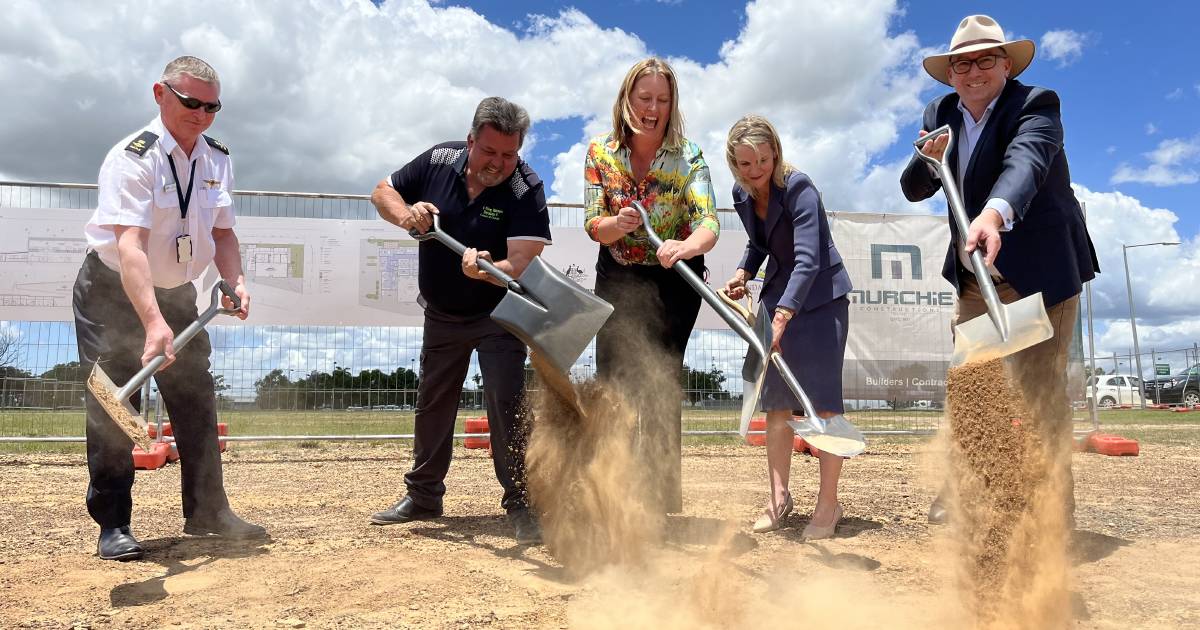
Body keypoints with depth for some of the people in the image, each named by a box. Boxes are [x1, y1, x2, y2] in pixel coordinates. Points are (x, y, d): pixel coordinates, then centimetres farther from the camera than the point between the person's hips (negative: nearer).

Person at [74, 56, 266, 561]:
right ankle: (112, 525, 4)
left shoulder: (217, 158, -1)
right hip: (113, 292, -6)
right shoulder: (132, 158, -23)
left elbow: (222, 232, 7)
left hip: (176, 294, 6)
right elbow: (130, 245, -37)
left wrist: (235, 281, -12)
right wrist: (153, 322, -49)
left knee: (197, 399, 7)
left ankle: (207, 512, 18)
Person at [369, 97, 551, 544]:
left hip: (497, 316, -5)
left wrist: (490, 269, -54)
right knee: (432, 404, 15)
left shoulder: (526, 191, -23)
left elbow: (521, 261, -33)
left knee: (506, 403, -14)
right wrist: (406, 214, -21)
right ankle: (423, 495, 31)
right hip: (441, 314, 5)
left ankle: (521, 505, -2)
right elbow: (382, 192, 1)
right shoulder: (438, 160, -10)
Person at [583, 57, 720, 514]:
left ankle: (666, 500, 6)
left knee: (661, 387, -5)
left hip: (674, 282, -2)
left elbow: (709, 224, -25)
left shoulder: (688, 158, -13)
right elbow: (593, 226, -8)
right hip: (616, 279, 3)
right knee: (612, 382, 1)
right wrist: (616, 223, -31)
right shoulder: (600, 152, -5)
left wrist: (686, 246, -48)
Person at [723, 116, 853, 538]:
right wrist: (742, 273, 0)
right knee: (775, 400, 6)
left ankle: (828, 503, 7)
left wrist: (782, 317, -39)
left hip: (820, 296, -6)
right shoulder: (742, 194, 2)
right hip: (776, 295, 7)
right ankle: (779, 497, 18)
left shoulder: (798, 188, -20)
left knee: (822, 400, -6)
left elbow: (808, 260, -30)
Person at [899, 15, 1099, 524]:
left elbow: (1025, 161, -36)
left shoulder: (1035, 104, -14)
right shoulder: (940, 115, 4)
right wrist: (927, 160, -18)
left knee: (1040, 387, -3)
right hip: (974, 275, 6)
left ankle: (1055, 501, 11)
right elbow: (913, 190, 4)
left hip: (1041, 271, -5)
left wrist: (996, 213, -57)